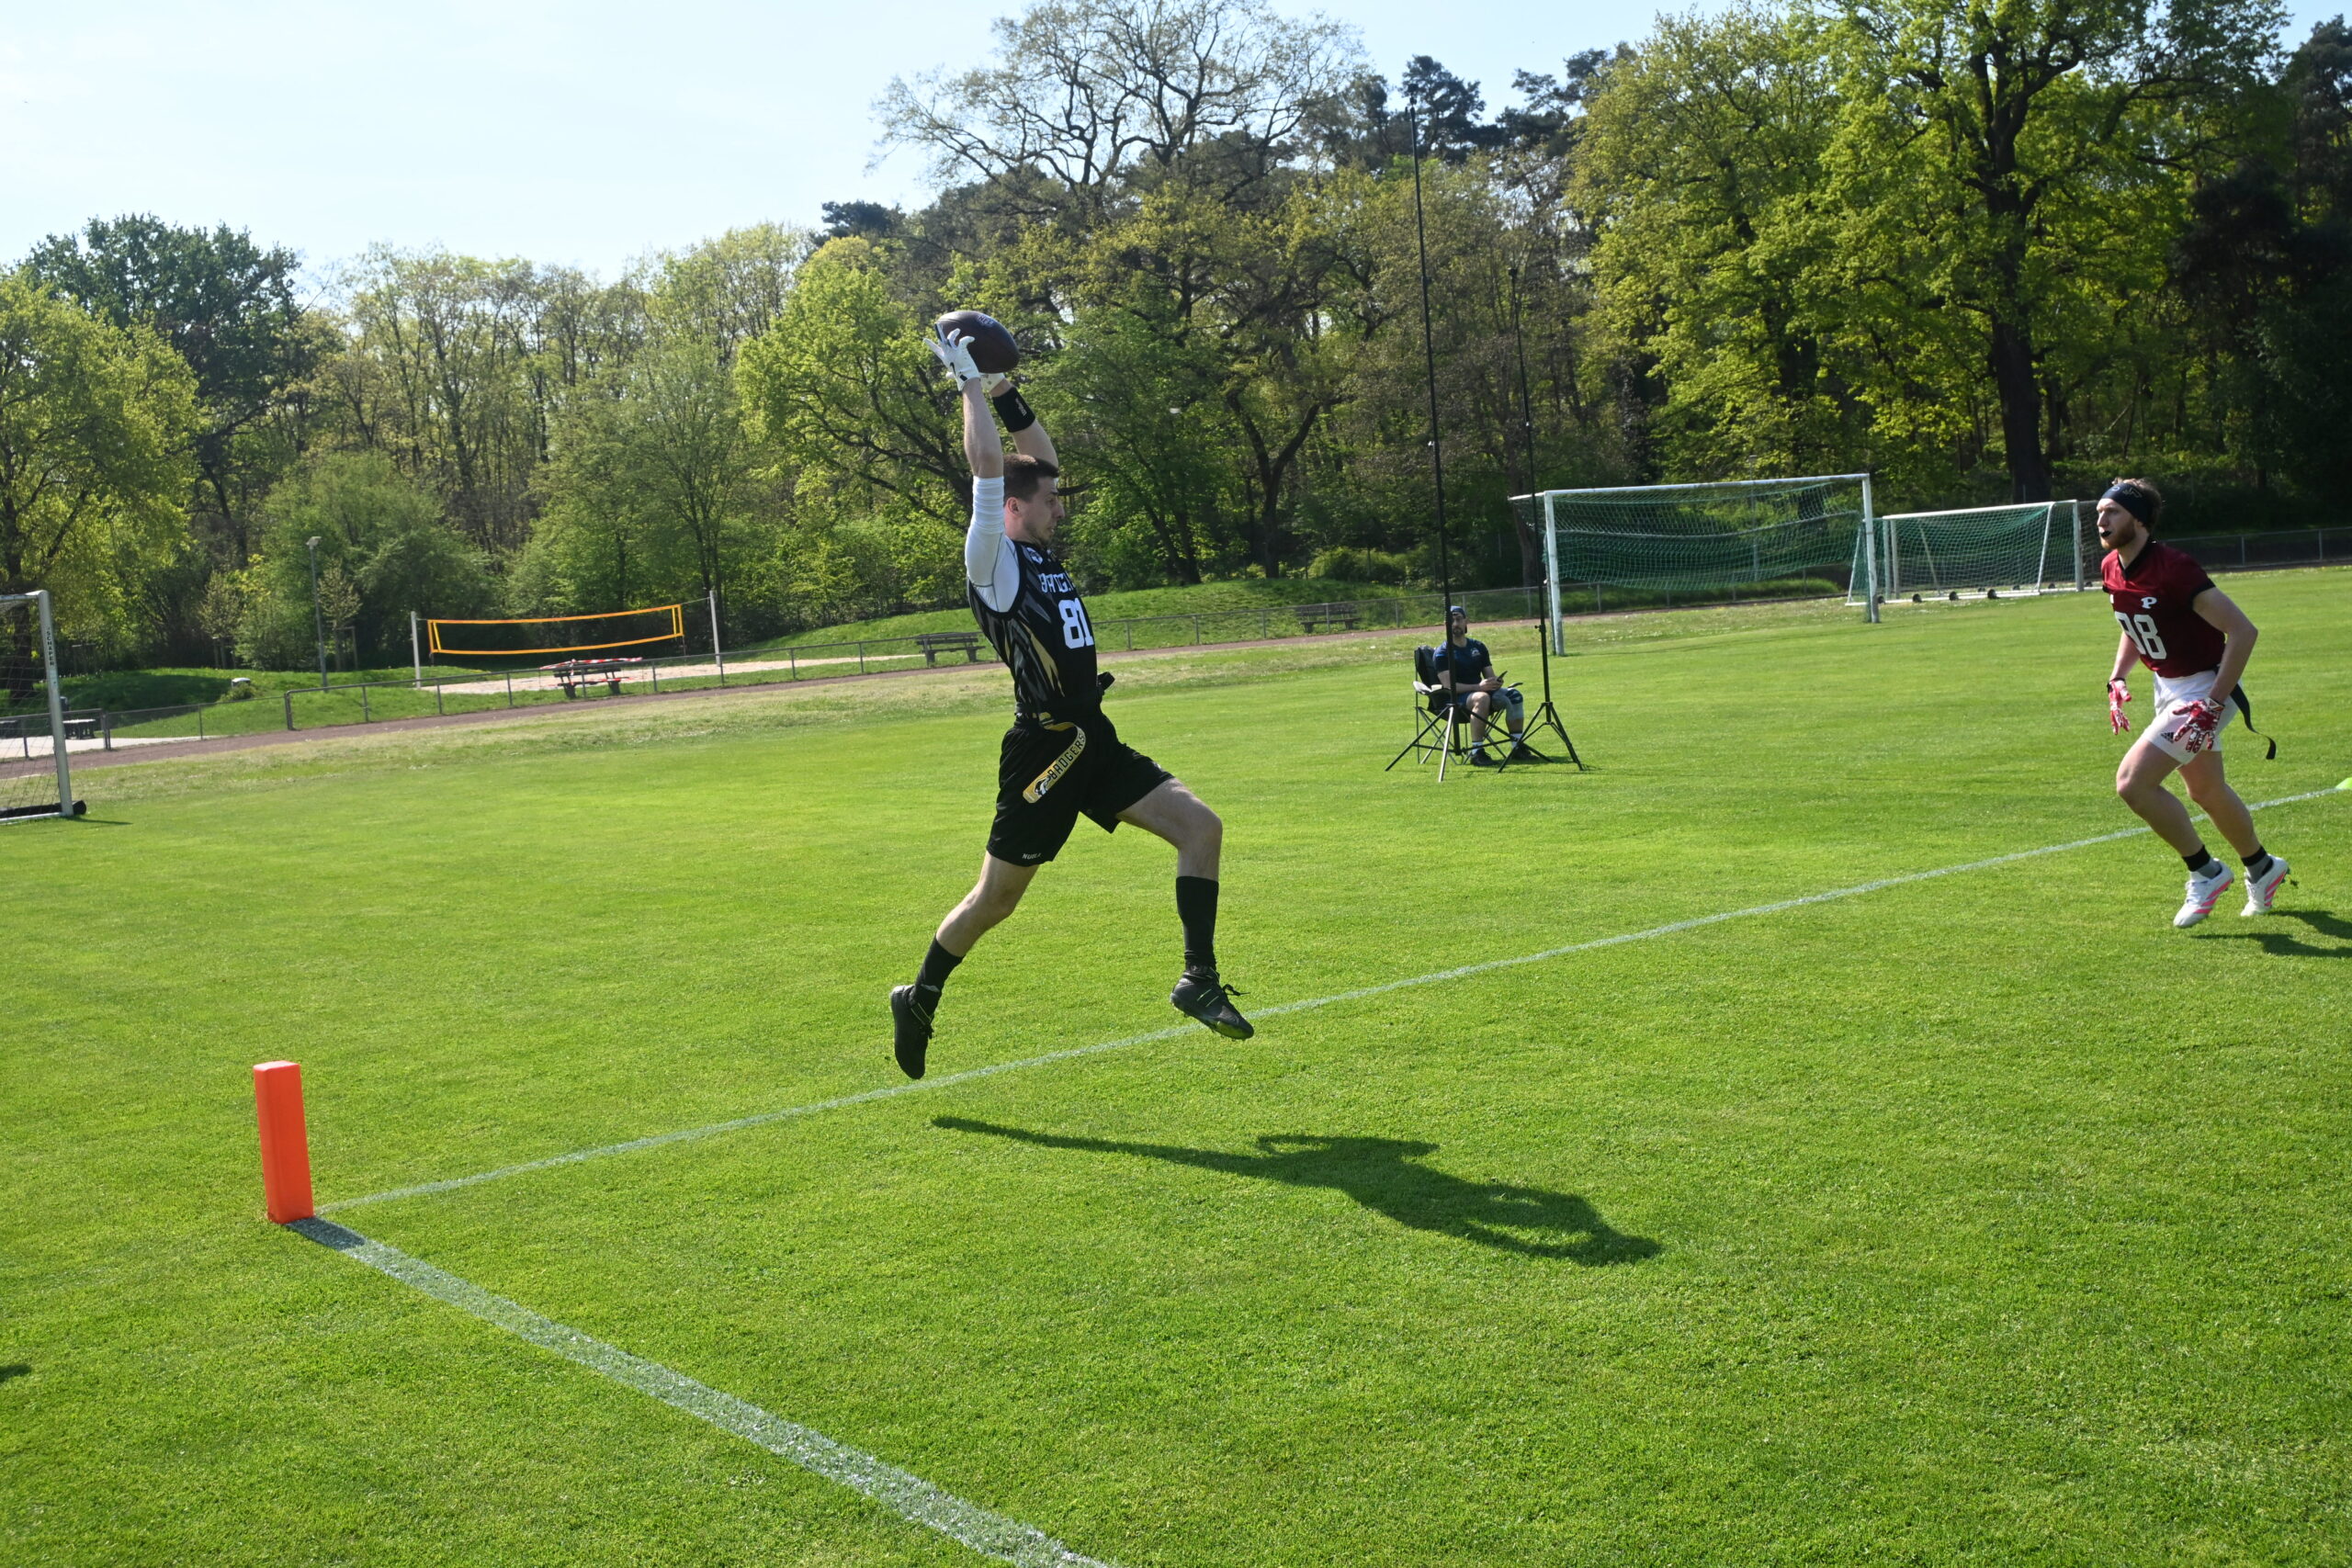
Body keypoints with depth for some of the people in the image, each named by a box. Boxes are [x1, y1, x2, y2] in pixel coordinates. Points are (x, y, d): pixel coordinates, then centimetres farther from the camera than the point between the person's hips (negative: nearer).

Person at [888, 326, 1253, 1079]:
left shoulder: (1039, 554, 13)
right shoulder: (994, 562, -9)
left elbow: (1041, 462, 23)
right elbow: (988, 466, -18)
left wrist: (1010, 397, 15)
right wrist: (971, 385, -10)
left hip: (1093, 744, 8)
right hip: (1044, 753, -8)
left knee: (1201, 825, -6)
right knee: (996, 897, 3)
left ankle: (1199, 979, -4)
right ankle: (919, 1001, 24)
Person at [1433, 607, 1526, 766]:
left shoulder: (1478, 646, 14)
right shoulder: (1443, 652, -5)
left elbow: (1490, 676, 15)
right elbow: (1449, 685, -16)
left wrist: (1495, 682, -11)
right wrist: (1478, 687, -26)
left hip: (1481, 690, 6)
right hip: (1456, 699, -6)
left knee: (1514, 694, -17)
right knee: (1482, 698, -38)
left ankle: (1517, 747, -11)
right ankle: (1476, 753, -41)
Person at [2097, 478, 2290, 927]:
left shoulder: (2172, 569, -27)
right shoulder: (2111, 569, -2)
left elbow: (2242, 631, -26)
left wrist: (2214, 704, -28)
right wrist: (2117, 678, 5)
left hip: (2203, 690, -9)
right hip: (2167, 687, 9)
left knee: (2132, 783, -18)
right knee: (2206, 792, 23)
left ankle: (2206, 873, 2)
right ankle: (2262, 869, 47)